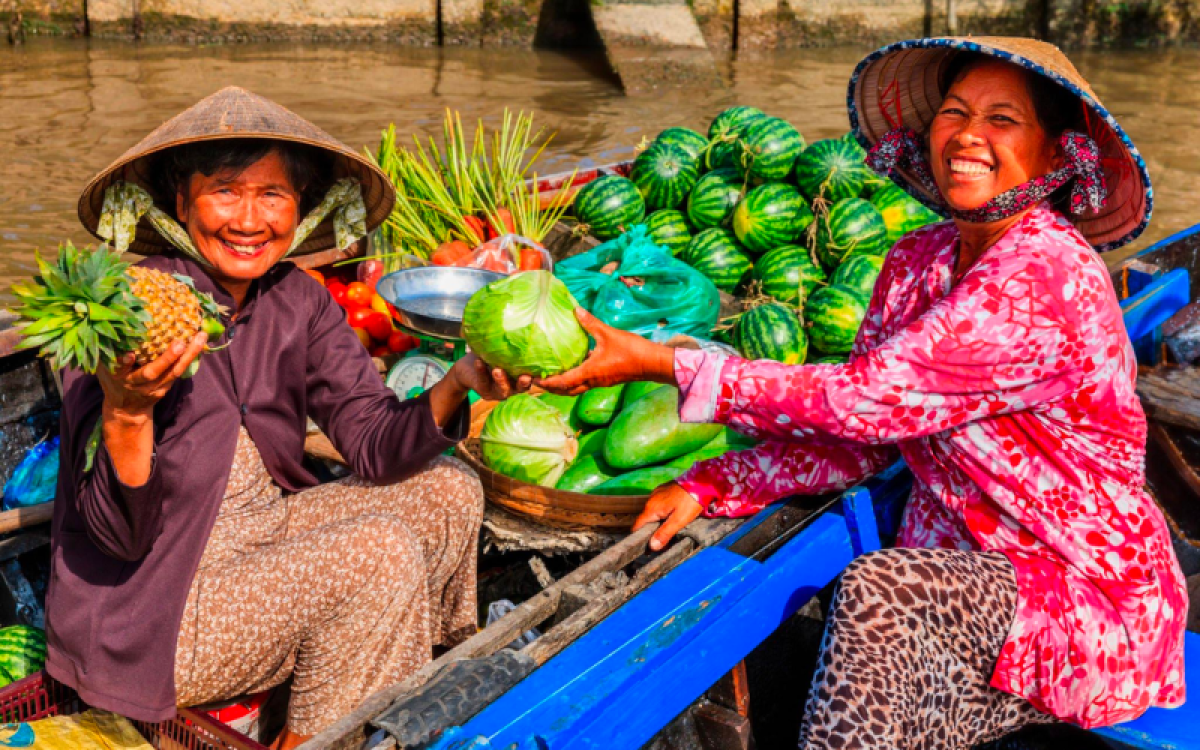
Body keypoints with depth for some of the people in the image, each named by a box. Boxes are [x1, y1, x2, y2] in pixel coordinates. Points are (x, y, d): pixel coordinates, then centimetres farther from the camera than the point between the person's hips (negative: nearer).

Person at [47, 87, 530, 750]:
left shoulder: (297, 301, -3)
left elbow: (377, 447, -9)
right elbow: (121, 536, -22)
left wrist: (457, 384, -26)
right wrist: (124, 414, -41)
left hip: (260, 532, 7)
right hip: (144, 611, -7)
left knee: (449, 490, 0)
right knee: (382, 552, -23)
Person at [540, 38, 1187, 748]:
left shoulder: (1050, 276, -22)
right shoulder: (918, 261, 3)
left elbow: (864, 399, -26)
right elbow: (861, 438, 3)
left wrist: (659, 362, -24)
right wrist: (713, 485, -10)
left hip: (1094, 605, -6)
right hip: (968, 585, 6)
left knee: (876, 589, -31)